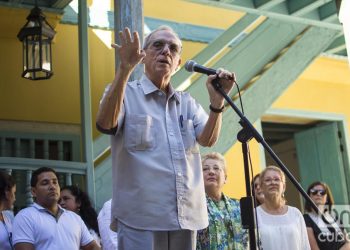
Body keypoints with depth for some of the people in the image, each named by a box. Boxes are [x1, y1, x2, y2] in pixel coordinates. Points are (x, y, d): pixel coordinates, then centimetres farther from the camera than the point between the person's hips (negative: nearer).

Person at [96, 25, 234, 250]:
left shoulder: (187, 102, 16)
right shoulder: (124, 93, 3)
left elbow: (208, 139, 0)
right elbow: (105, 124, -17)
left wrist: (217, 100, -18)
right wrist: (125, 69, -28)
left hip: (186, 216, 5)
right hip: (140, 216, -4)